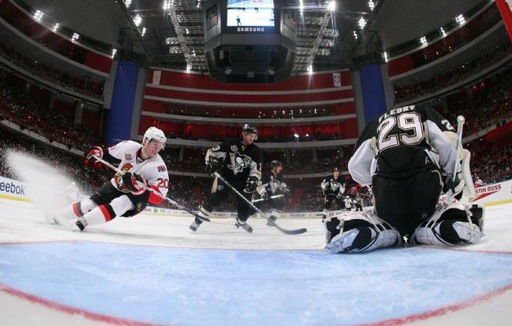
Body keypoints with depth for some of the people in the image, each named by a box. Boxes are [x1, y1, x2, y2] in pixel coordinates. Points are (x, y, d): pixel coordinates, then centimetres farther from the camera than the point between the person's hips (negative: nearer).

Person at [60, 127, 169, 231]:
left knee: (121, 203, -32)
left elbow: (157, 197, -30)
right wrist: (96, 153, -10)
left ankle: (83, 222, -20)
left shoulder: (159, 166, -26)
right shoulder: (129, 147, -15)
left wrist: (139, 184, -41)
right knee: (90, 203, -3)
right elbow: (108, 154, 8)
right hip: (116, 186, 4)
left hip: (138, 197, -3)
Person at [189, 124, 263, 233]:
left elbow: (256, 170, -9)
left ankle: (241, 222, 34)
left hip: (243, 181, 2)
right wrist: (210, 162, -18)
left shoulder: (256, 151, -6)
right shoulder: (230, 143, -10)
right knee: (214, 198, -12)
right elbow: (212, 152, -2)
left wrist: (253, 181, -25)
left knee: (245, 203, 3)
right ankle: (198, 219, -1)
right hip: (225, 176, -2)